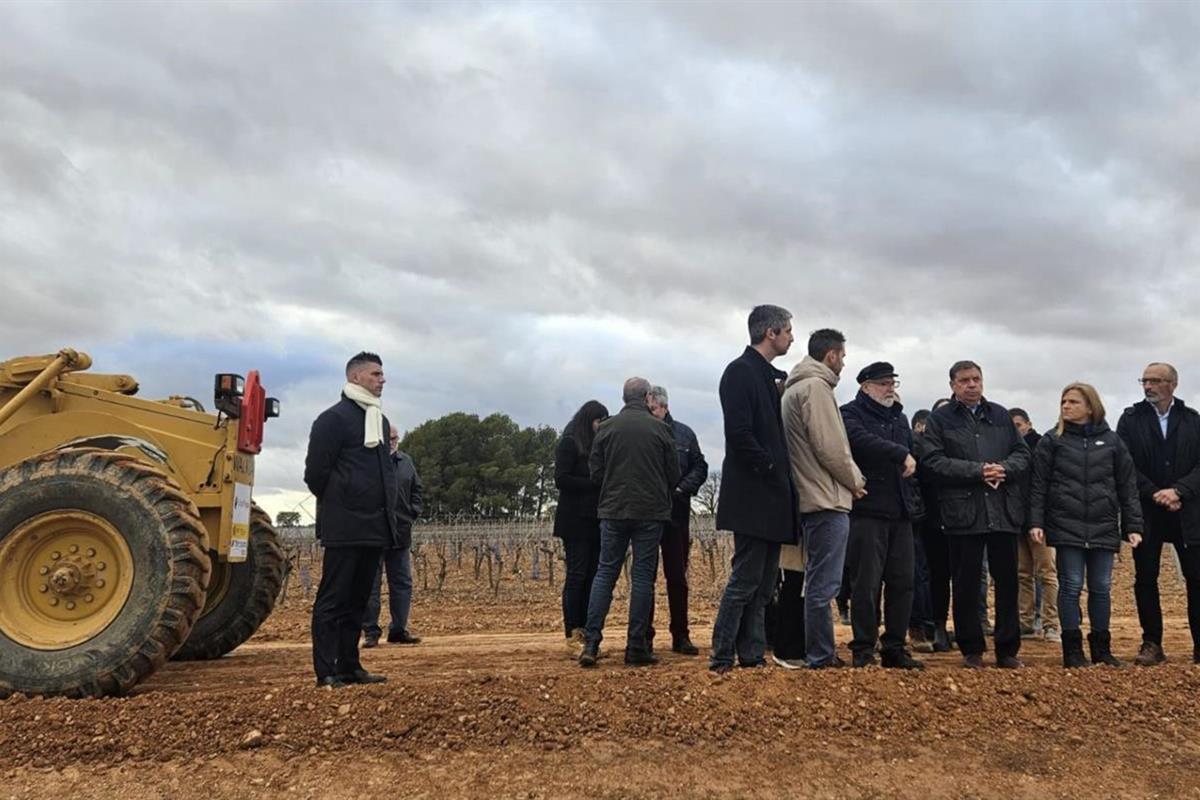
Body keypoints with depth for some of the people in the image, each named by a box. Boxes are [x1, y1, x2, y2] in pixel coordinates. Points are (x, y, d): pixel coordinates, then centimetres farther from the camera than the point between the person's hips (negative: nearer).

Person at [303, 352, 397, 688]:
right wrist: (337, 506, 1)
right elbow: (316, 473, -10)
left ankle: (349, 666, 19)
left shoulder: (380, 421, 17)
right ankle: (327, 672, 2)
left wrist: (387, 512, 15)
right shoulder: (333, 418, -8)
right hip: (345, 528, -8)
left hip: (375, 527, 8)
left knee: (358, 600, 12)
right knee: (333, 599, -2)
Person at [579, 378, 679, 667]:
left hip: (613, 510, 2)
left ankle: (591, 643, 0)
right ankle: (636, 647, 5)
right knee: (643, 576, 4)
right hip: (651, 512, -1)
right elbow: (674, 474, 1)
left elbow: (595, 472, 3)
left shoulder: (606, 428, 1)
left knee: (605, 573, 8)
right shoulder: (660, 428, -3)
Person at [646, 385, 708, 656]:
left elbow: (700, 468, 5)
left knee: (677, 576, 7)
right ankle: (645, 636, 11)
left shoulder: (683, 434, 4)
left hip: (676, 513, 2)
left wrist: (681, 489, -9)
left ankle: (680, 635, 15)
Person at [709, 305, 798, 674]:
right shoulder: (740, 372, -10)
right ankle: (722, 657, 1)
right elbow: (738, 433, -20)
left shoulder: (775, 377, 18)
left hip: (773, 496, 9)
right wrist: (769, 469, -15)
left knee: (764, 581, 11)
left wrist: (782, 472, 7)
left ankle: (752, 655, 17)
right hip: (752, 495, -9)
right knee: (745, 579, -6)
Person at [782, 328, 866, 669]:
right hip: (827, 500, -11)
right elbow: (830, 447, -18)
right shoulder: (816, 386, -12)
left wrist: (849, 480, 14)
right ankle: (821, 658, -2)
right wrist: (855, 480, -3)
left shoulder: (793, 388, 19)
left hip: (810, 499, 11)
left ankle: (821, 654, 22)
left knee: (818, 582, 15)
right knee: (823, 585, -6)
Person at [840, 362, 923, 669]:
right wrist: (901, 454, -17)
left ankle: (895, 648, 15)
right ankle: (863, 650, 3)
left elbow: (913, 456, 26)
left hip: (900, 513, 7)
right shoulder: (851, 414, -1)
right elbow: (864, 441, -21)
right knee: (867, 583, -5)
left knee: (902, 582, 6)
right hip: (868, 510, -7)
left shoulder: (899, 417, 22)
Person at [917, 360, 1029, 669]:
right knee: (966, 585, 4)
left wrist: (1003, 468, -9)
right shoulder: (939, 420, 4)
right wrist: (978, 471, -14)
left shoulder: (1000, 415, 16)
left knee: (1007, 582, 7)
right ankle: (972, 650, 15)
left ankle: (1008, 649, 17)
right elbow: (933, 461, -8)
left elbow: (1022, 453, 13)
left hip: (1004, 511, 3)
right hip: (963, 512, -3)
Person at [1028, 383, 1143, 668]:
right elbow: (1038, 485, 0)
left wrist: (1133, 526, 2)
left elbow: (1128, 486, 8)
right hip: (1066, 527, -2)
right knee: (1071, 586, -1)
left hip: (1103, 528, 2)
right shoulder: (1052, 441, 3)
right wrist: (1036, 522, -8)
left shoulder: (1111, 441, 7)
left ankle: (1101, 647, 20)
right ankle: (1073, 650, 7)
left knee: (1101, 588, 7)